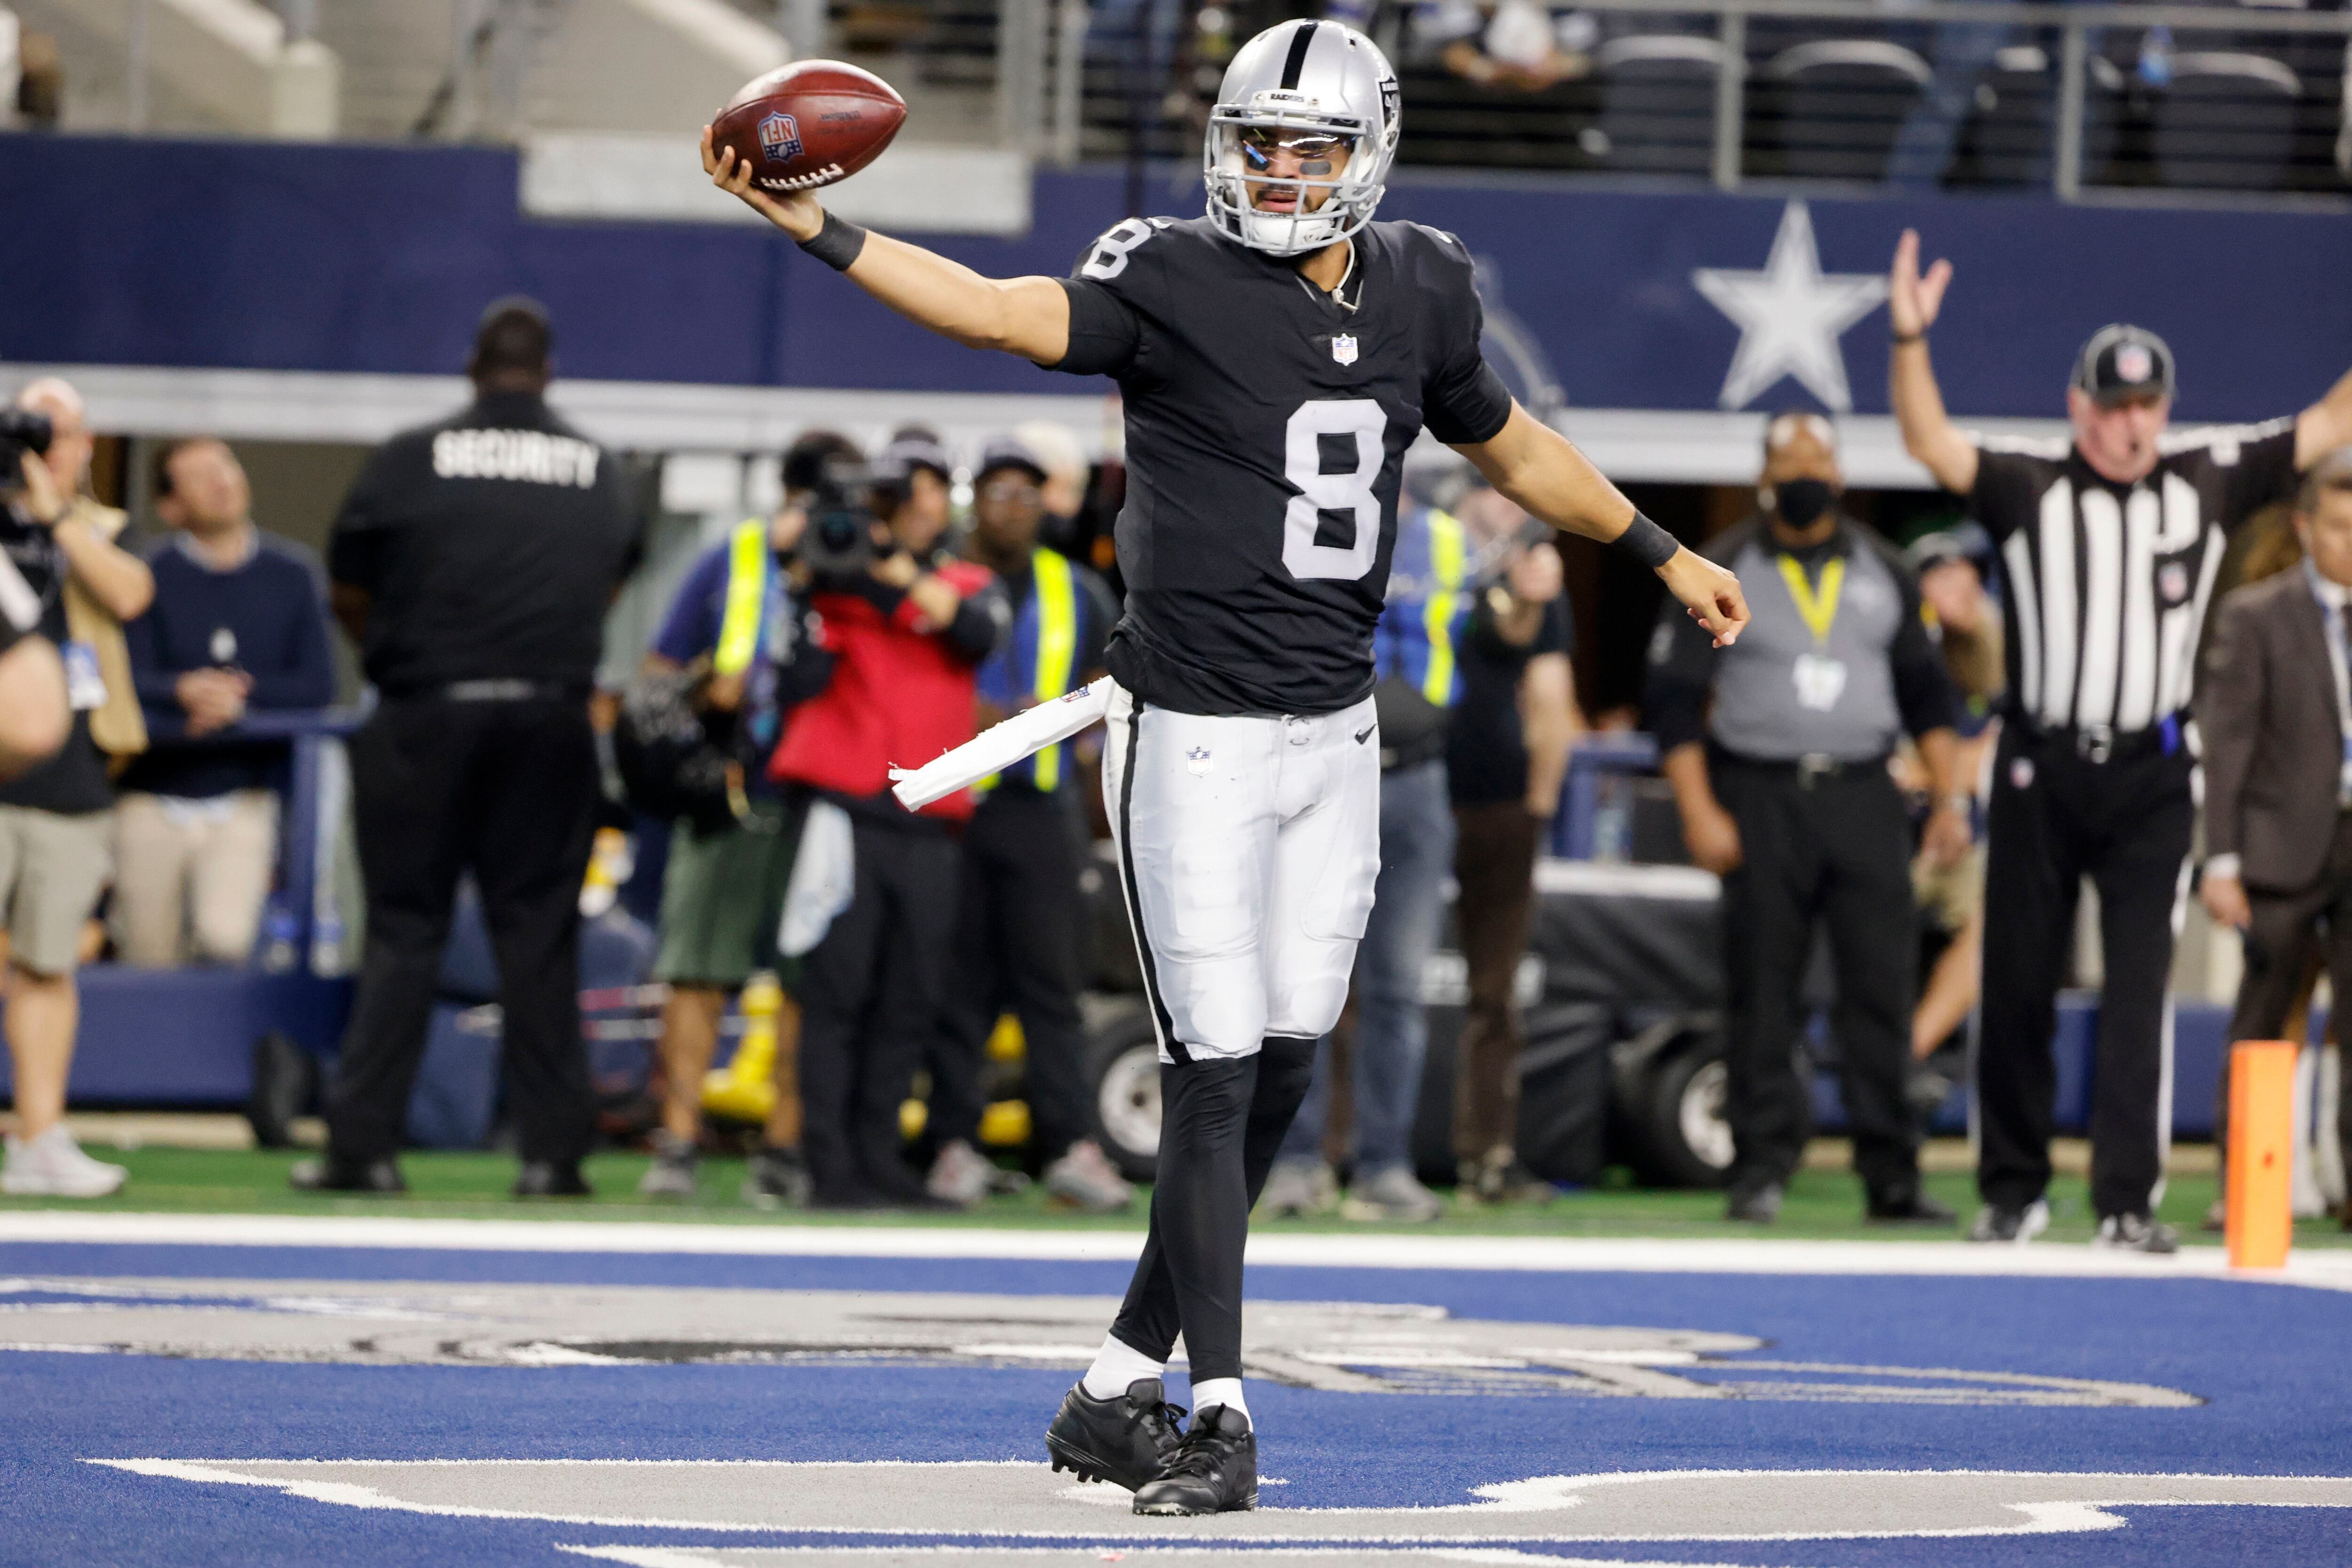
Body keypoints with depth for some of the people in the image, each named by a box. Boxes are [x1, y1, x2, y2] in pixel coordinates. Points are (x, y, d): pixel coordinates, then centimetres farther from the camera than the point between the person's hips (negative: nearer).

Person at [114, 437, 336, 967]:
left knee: (225, 939, -21)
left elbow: (317, 686, 0)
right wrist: (182, 690, -33)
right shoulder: (149, 575, -2)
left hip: (243, 801, 1)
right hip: (153, 803, -1)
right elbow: (127, 682, -12)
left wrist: (242, 695, -17)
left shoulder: (293, 576, 6)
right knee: (149, 962, 1)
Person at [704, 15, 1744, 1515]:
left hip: (1334, 735, 5)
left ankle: (1121, 1388, 15)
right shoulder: (1176, 282, -10)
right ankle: (1221, 1418, -1)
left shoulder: (1417, 292, 7)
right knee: (1219, 1075, -7)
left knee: (1280, 1074, 5)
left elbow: (1511, 443, 24)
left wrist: (1664, 556, 34)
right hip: (1196, 737, -5)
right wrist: (812, 227, -39)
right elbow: (1004, 313, -25)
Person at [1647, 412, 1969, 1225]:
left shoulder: (1882, 573, 14)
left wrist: (1950, 798, 9)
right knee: (1762, 992, -2)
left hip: (1864, 795, 2)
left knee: (1883, 986, -4)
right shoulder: (1721, 572, 3)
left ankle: (1892, 1177, -1)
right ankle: (1761, 1169, 3)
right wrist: (1699, 813, -9)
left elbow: (1925, 692, 18)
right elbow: (1675, 698, 0)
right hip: (1760, 798, -2)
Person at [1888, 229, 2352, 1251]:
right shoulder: (2027, 489, -1)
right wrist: (1910, 340, -31)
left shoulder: (2208, 480, 5)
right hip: (2039, 772, 0)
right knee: (2017, 986, 6)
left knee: (2138, 987, -5)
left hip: (2152, 779, 0)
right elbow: (1931, 442, -15)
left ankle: (2130, 1200, -4)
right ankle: (2013, 1190, 18)